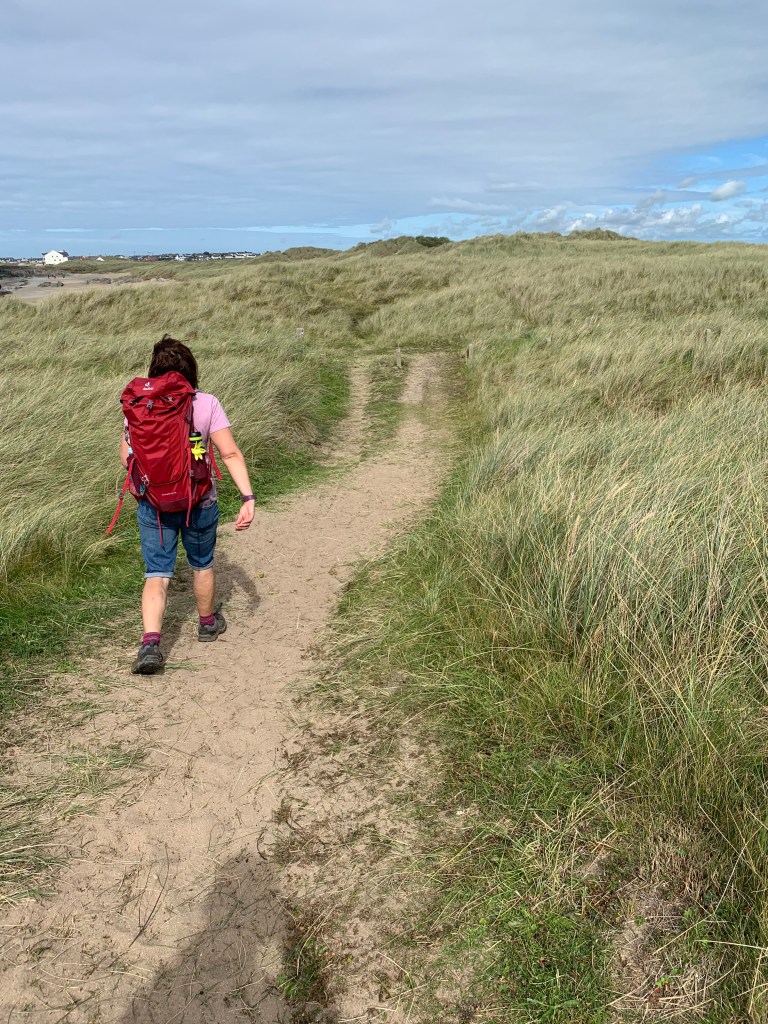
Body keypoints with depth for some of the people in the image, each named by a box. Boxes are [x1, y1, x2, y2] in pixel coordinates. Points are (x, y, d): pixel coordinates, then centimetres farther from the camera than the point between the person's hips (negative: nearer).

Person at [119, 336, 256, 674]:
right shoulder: (207, 404, -12)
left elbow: (126, 455, -2)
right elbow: (231, 453, -18)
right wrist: (248, 497, -18)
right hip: (200, 503, 0)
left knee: (157, 574, 7)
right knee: (202, 564, 23)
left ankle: (150, 641, -11)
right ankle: (208, 622, 42)